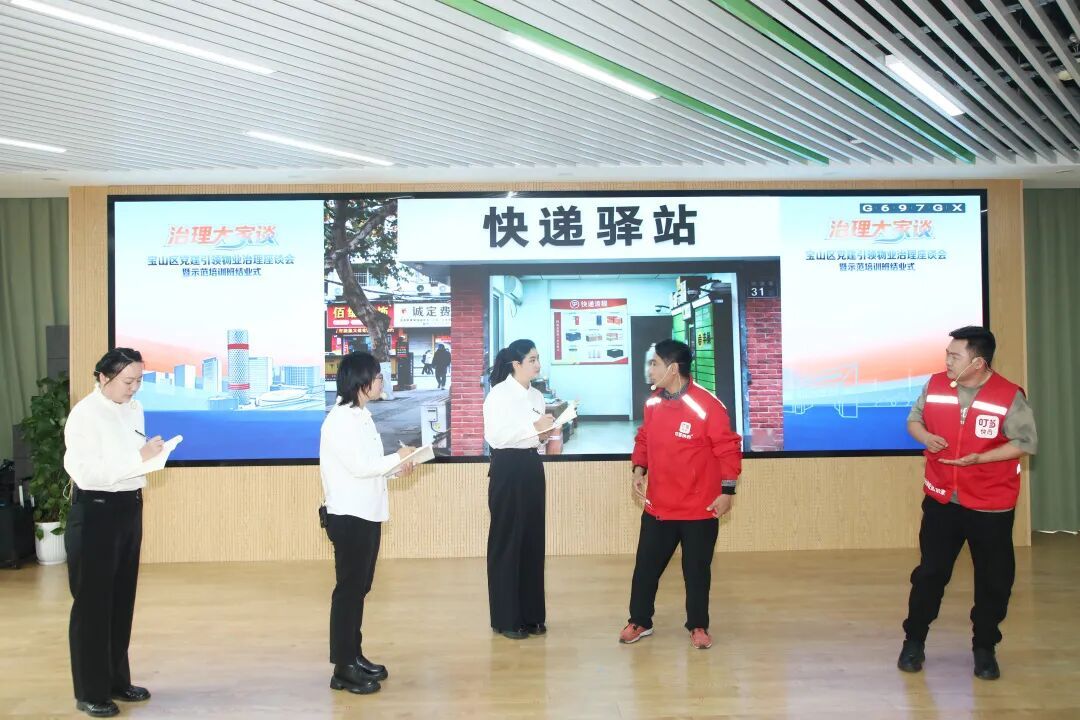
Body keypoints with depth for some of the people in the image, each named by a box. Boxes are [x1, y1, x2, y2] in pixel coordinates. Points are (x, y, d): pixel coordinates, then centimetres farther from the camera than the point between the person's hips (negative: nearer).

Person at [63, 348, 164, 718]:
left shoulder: (134, 409, 7)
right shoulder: (84, 414, -15)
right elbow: (86, 472, -23)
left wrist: (151, 455, -5)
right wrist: (139, 457, -26)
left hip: (129, 508, 7)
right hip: (95, 511, -7)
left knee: (122, 600, 15)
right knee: (92, 603, 3)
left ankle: (117, 680, 28)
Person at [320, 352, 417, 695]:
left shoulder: (361, 416, 14)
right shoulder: (339, 419, -16)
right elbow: (359, 465, -21)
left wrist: (396, 467, 2)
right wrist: (398, 457, -11)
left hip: (368, 514, 9)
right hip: (349, 517, -9)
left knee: (360, 587, 15)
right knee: (348, 588, -3)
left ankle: (355, 656, 25)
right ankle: (343, 669, 5)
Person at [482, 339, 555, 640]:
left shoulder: (536, 396, 12)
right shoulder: (498, 394, -11)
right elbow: (495, 436, -19)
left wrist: (544, 435, -1)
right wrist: (533, 427, -23)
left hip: (532, 468, 7)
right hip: (507, 469, -7)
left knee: (533, 541, 10)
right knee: (506, 541, 0)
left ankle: (531, 614, 21)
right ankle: (506, 618, 9)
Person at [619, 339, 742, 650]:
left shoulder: (707, 405, -17)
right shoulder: (653, 403, 1)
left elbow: (728, 449, -12)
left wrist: (727, 491, -12)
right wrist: (639, 471, 0)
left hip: (699, 509, -5)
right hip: (657, 506, 5)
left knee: (697, 571, 10)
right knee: (646, 567, 11)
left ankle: (698, 626, 28)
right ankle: (639, 621, 28)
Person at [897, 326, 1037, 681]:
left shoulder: (1009, 396, -14)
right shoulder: (935, 385, -2)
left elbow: (1026, 442, -11)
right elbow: (914, 419, 10)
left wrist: (980, 458, -23)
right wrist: (925, 437, -14)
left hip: (991, 505, -2)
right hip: (941, 499, 2)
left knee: (993, 580, 8)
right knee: (929, 573, 7)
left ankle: (984, 649, 26)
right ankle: (914, 641, 21)